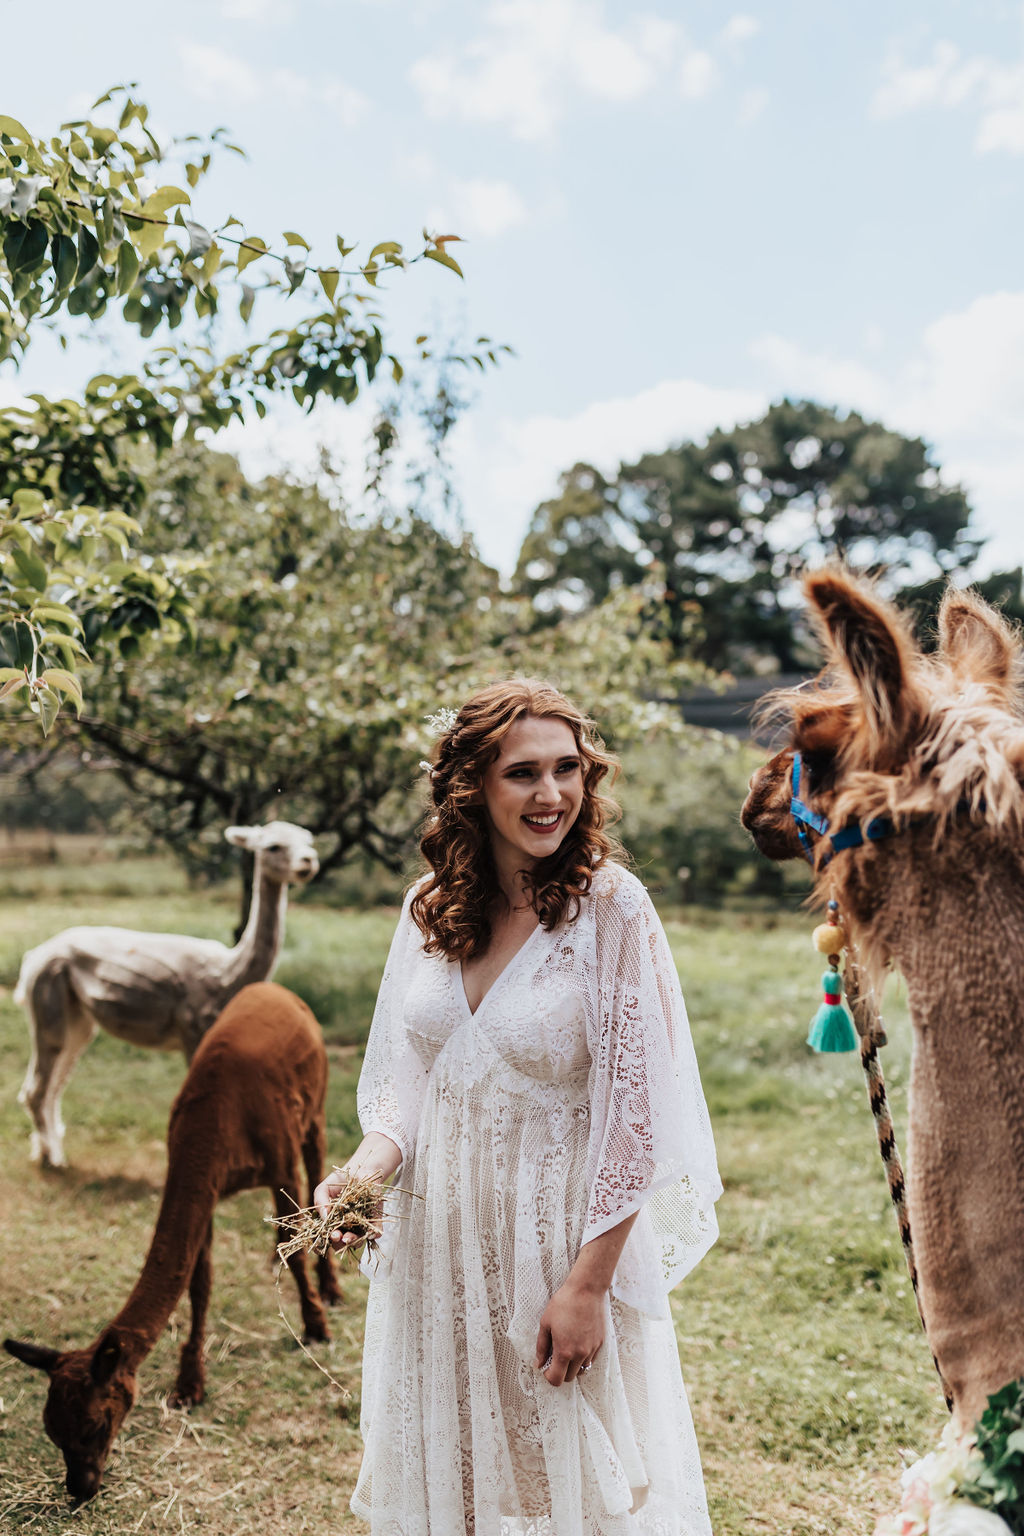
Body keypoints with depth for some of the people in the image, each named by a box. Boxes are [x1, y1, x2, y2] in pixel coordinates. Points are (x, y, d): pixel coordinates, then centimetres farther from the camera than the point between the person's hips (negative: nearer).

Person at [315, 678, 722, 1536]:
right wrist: (370, 1164, -10)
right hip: (435, 1243, 4)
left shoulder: (611, 908, -15)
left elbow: (636, 1116, -14)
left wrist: (589, 1283, -15)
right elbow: (404, 1075, 9)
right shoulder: (429, 907, -1)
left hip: (561, 1239, -4)